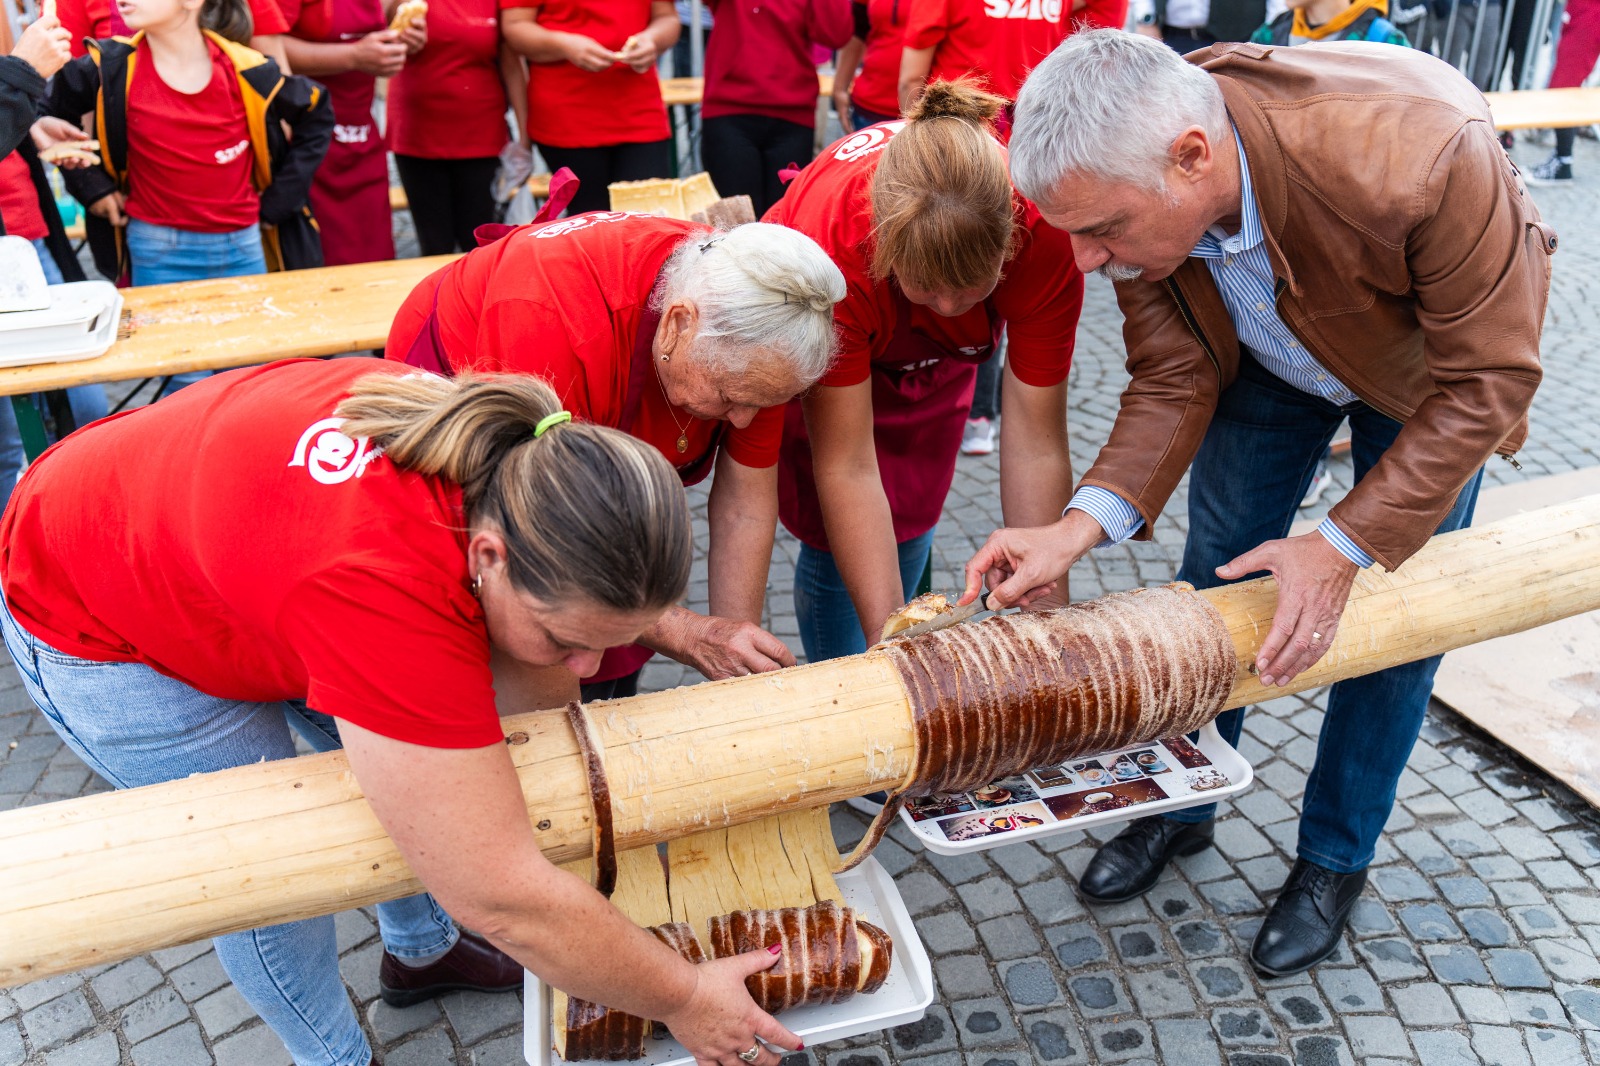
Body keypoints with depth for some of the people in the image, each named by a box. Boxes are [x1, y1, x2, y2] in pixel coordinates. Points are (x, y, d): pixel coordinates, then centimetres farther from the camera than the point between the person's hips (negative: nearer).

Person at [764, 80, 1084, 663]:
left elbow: (1035, 446, -31)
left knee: (910, 529, 4)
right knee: (836, 539, -10)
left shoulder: (1043, 236, -37)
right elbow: (846, 466, -38)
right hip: (813, 336, -2)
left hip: (934, 356, 3)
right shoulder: (832, 242, -43)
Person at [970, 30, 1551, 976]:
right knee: (1216, 580, 6)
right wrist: (1083, 524, -34)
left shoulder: (1423, 153, -43)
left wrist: (1344, 546, -33)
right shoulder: (1139, 191, -29)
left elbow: (1486, 382, -30)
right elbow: (1175, 383, -19)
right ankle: (1180, 808, 28)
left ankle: (1336, 860, 25)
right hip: (1267, 360, 3)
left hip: (1431, 371, -3)